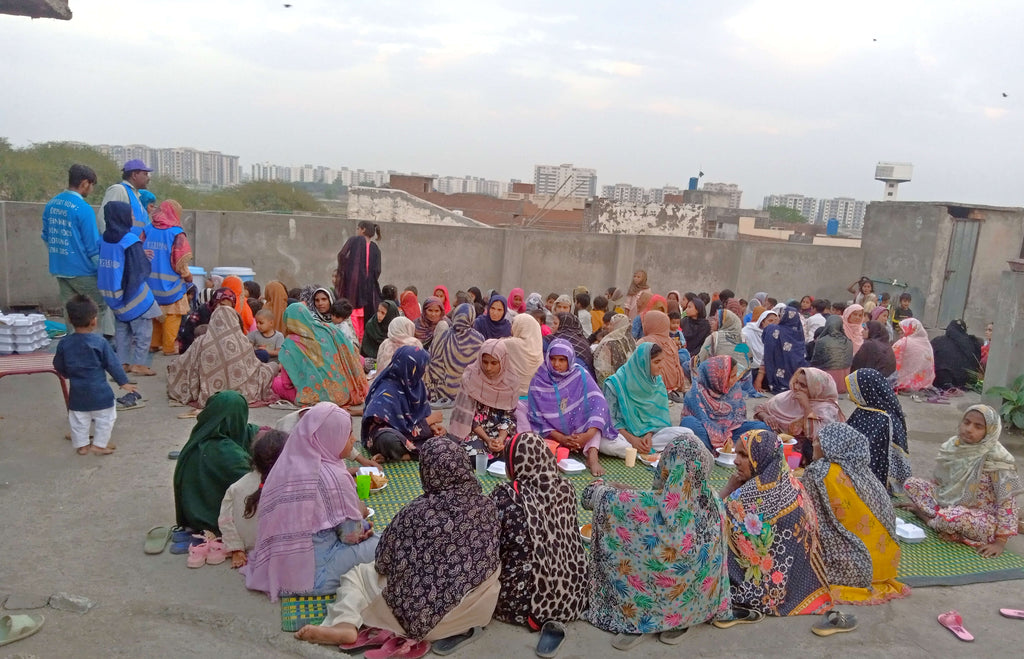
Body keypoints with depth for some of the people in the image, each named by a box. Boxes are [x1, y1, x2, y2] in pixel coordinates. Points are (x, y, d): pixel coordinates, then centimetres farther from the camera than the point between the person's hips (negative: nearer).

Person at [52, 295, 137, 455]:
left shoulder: (64, 343, -5)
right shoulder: (99, 343, -16)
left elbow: (58, 366, 7)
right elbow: (113, 364, -11)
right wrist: (124, 382, -1)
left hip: (77, 392, 4)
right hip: (99, 392, -4)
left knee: (79, 420, 18)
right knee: (105, 418, 12)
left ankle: (81, 445, 25)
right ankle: (99, 444, 15)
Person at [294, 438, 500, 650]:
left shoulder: (417, 511, -14)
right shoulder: (487, 506, -6)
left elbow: (383, 562, -4)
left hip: (419, 613, -2)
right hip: (476, 610, 3)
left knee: (355, 574, 21)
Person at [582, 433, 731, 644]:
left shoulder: (647, 505, -31)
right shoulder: (714, 503, -18)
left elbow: (608, 500, -12)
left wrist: (598, 487, 13)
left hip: (655, 602, -4)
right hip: (699, 604, 4)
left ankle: (638, 624, 11)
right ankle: (680, 623, 15)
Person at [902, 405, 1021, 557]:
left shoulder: (997, 459, -22)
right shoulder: (953, 445, -5)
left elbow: (1007, 502, -21)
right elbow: (939, 480, 11)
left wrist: (1000, 541, -23)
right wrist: (920, 499, 13)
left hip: (982, 518, -6)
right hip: (948, 503, 6)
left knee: (953, 518, -37)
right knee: (911, 482, -5)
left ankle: (927, 516, -5)